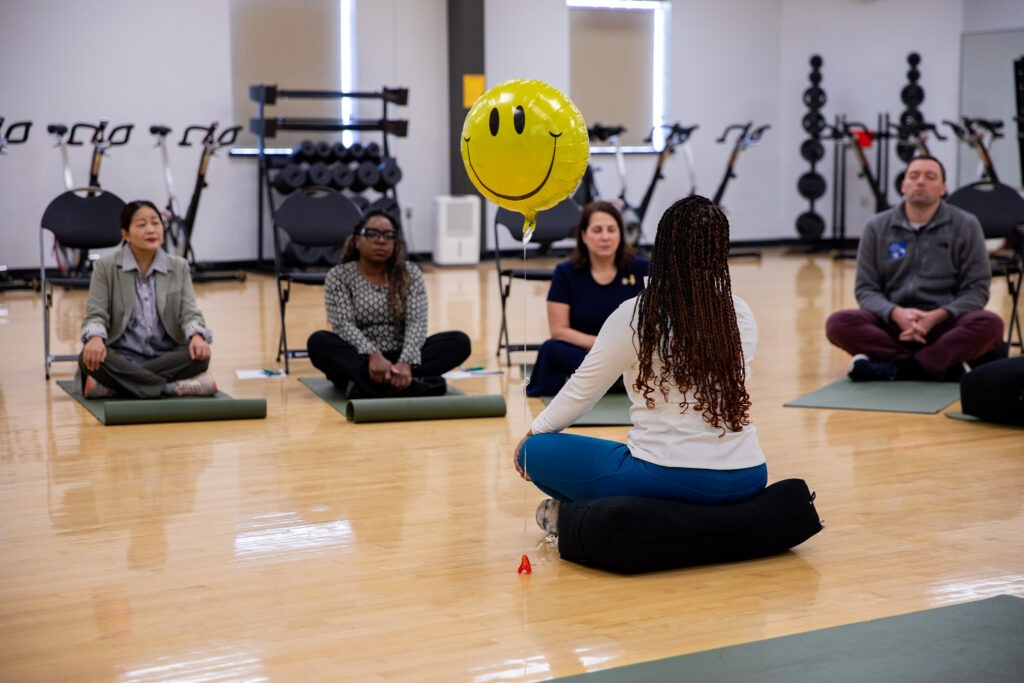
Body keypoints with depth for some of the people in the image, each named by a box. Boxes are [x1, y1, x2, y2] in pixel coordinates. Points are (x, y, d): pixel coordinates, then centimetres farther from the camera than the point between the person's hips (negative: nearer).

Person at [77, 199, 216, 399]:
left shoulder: (179, 267, 9)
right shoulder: (106, 267, 2)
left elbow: (189, 312, 0)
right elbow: (96, 314, -3)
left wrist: (196, 336, -25)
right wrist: (96, 338, -28)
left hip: (165, 357, 2)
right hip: (123, 356, -2)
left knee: (199, 355, -29)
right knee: (89, 357, -33)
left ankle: (114, 385, -28)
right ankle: (175, 388, -35)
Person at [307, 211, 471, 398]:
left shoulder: (410, 273, 4)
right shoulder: (339, 276, -1)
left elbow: (417, 322, -9)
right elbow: (343, 324, -14)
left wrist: (406, 362, -29)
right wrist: (373, 355, -34)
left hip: (399, 357, 2)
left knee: (459, 341, -21)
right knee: (318, 342, -33)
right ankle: (408, 384, -46)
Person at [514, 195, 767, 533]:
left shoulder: (634, 316, -10)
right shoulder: (741, 315, 2)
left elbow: (582, 390, 3)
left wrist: (534, 432, 21)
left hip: (669, 479, -5)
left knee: (535, 451, 10)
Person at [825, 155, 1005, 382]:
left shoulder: (966, 226, 2)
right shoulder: (877, 227, 5)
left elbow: (977, 289, 0)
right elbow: (866, 288, 3)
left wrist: (936, 317, -19)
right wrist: (896, 313, -19)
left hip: (945, 325, -1)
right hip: (892, 324, 1)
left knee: (990, 324, -32)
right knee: (838, 323, -27)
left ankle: (893, 369, -31)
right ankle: (943, 366, -27)